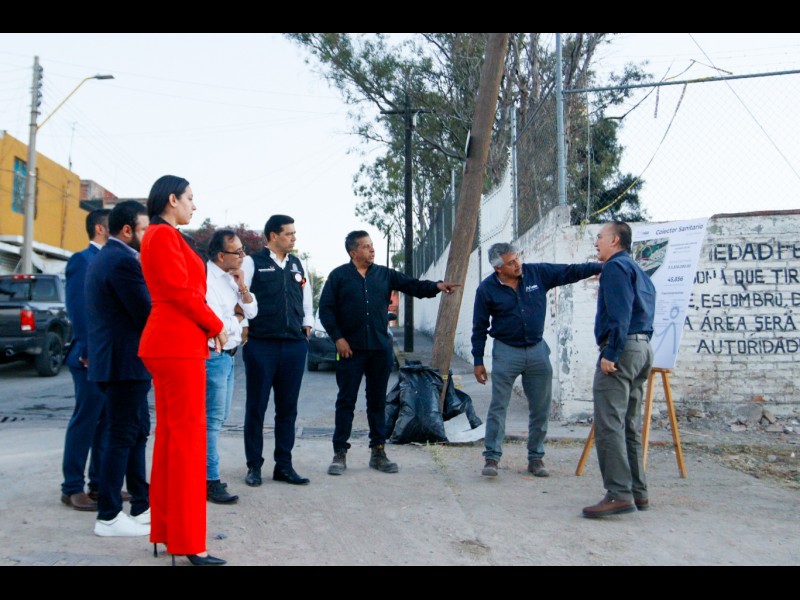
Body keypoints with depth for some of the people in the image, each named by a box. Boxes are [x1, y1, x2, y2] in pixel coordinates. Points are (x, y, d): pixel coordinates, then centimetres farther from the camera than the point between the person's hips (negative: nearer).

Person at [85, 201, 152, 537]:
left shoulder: (102, 258, 16)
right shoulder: (124, 261, -17)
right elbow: (146, 314, -19)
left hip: (112, 358, 10)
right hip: (125, 362, -10)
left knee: (137, 431, 16)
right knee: (122, 437, -3)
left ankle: (142, 506, 24)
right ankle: (108, 518, 6)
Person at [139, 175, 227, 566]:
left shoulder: (161, 236, 19)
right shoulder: (164, 235, -11)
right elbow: (181, 291, -17)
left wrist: (206, 326, 6)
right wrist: (215, 326, -6)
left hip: (169, 343, 10)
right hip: (179, 343, -10)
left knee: (169, 435, 12)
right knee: (187, 436, -7)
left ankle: (166, 531, 21)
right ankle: (188, 542, -2)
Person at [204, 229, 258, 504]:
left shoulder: (230, 278, 11)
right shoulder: (206, 280, -17)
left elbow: (251, 311, 12)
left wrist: (242, 287, -4)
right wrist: (238, 318, -3)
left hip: (227, 355, 9)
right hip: (213, 355, -9)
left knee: (218, 417, 16)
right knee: (212, 418, -5)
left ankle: (207, 471, 27)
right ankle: (210, 481, 1)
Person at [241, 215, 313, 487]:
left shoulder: (297, 265, 14)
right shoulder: (253, 262, -1)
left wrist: (307, 325, 14)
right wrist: (244, 327, -12)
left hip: (294, 345, 5)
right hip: (261, 345, -5)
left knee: (288, 408, 9)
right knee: (256, 407, 4)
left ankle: (284, 465, 18)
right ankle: (254, 466, 13)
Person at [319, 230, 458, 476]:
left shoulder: (384, 274, 11)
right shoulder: (339, 276, 2)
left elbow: (412, 285, 5)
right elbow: (325, 309, 0)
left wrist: (436, 286, -12)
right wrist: (338, 338, -9)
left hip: (380, 348, 3)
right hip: (350, 349, -3)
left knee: (378, 401, 9)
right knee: (346, 401, 1)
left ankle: (378, 451, 18)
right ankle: (340, 453, 8)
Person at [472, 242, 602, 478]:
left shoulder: (538, 273, -1)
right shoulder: (487, 289, -6)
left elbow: (570, 271, 3)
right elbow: (479, 327, 0)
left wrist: (601, 267, -7)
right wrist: (478, 361, -1)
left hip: (537, 350, 3)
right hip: (506, 351, -3)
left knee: (541, 408, 7)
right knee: (498, 407, -3)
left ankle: (536, 458, 17)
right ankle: (491, 458, 3)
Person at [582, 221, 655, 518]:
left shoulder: (616, 266, -7)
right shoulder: (640, 272, 24)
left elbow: (620, 314, -19)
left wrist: (610, 354, -21)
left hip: (622, 349, -10)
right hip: (642, 348, 10)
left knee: (609, 425, -11)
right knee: (630, 426, 13)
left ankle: (619, 494, -14)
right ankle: (637, 492, 17)